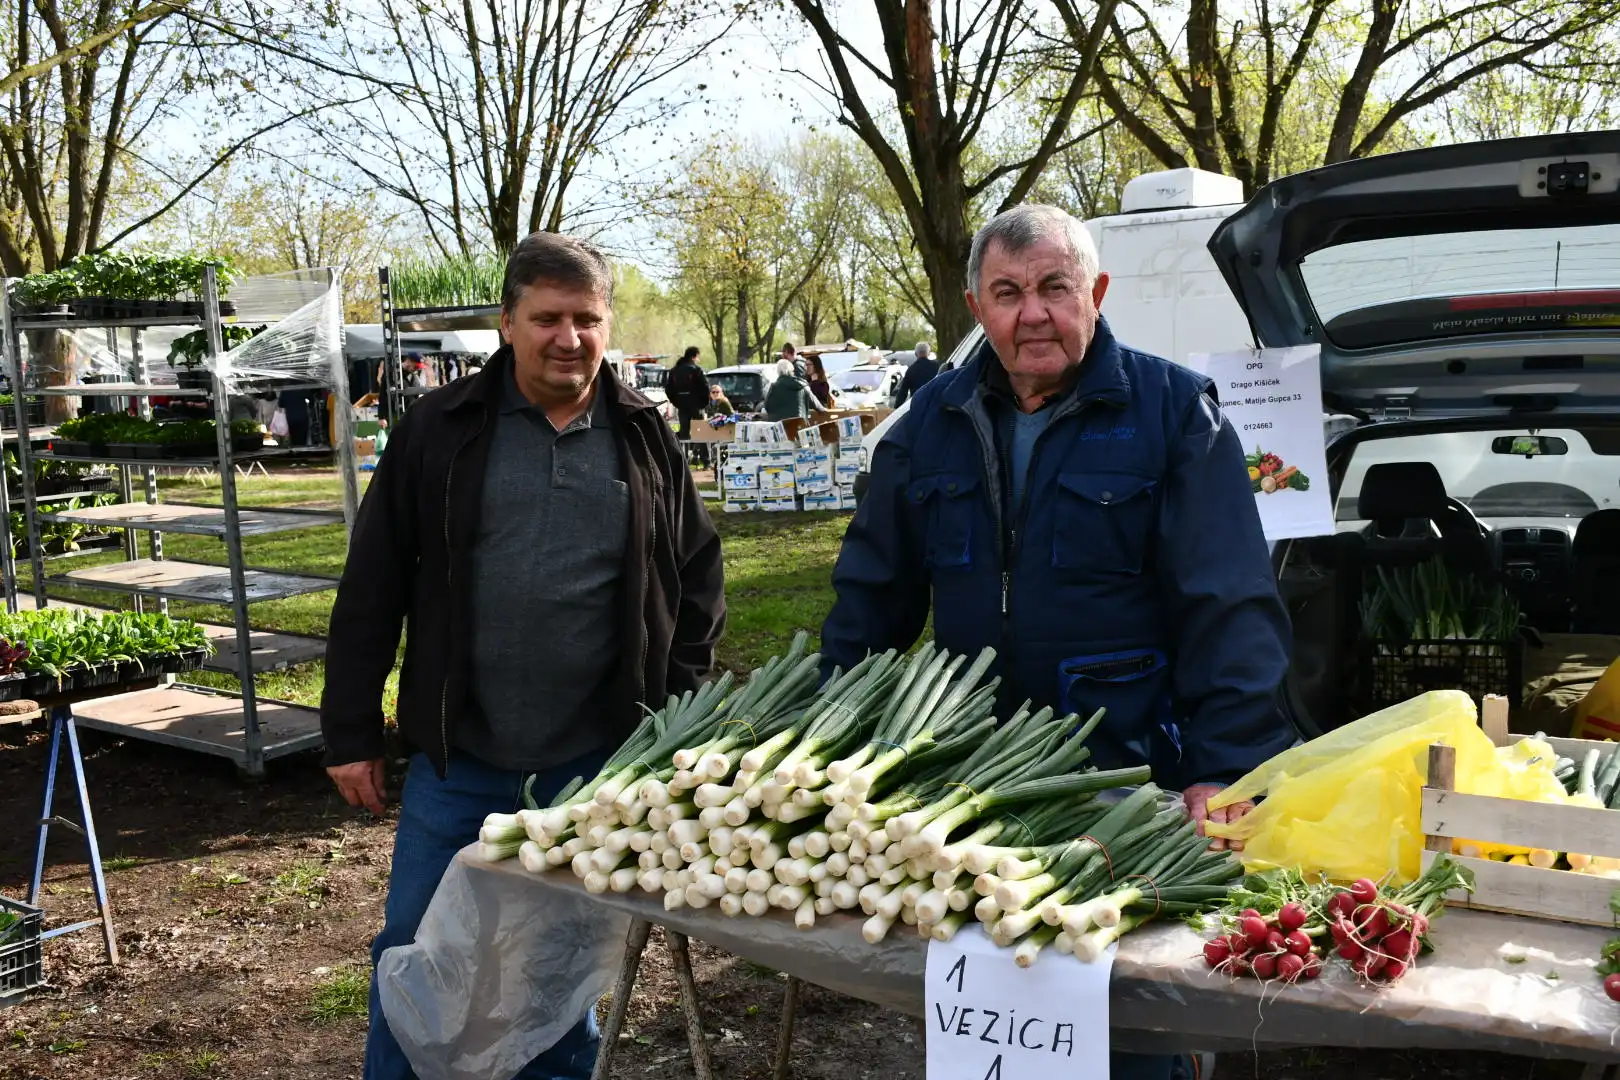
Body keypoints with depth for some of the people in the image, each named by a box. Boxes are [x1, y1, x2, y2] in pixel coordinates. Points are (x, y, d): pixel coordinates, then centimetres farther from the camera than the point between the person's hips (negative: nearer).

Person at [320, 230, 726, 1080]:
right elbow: (372, 588, 0)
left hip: (597, 764, 1)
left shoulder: (646, 439, 3)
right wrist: (351, 733, -1)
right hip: (457, 760, 0)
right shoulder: (441, 428, -2)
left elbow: (695, 583, 9)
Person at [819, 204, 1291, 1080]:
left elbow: (1230, 608, -12)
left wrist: (1225, 770, -21)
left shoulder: (1175, 413, -7)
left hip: (1134, 779, -4)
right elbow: (873, 594, 11)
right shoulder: (934, 423, 6)